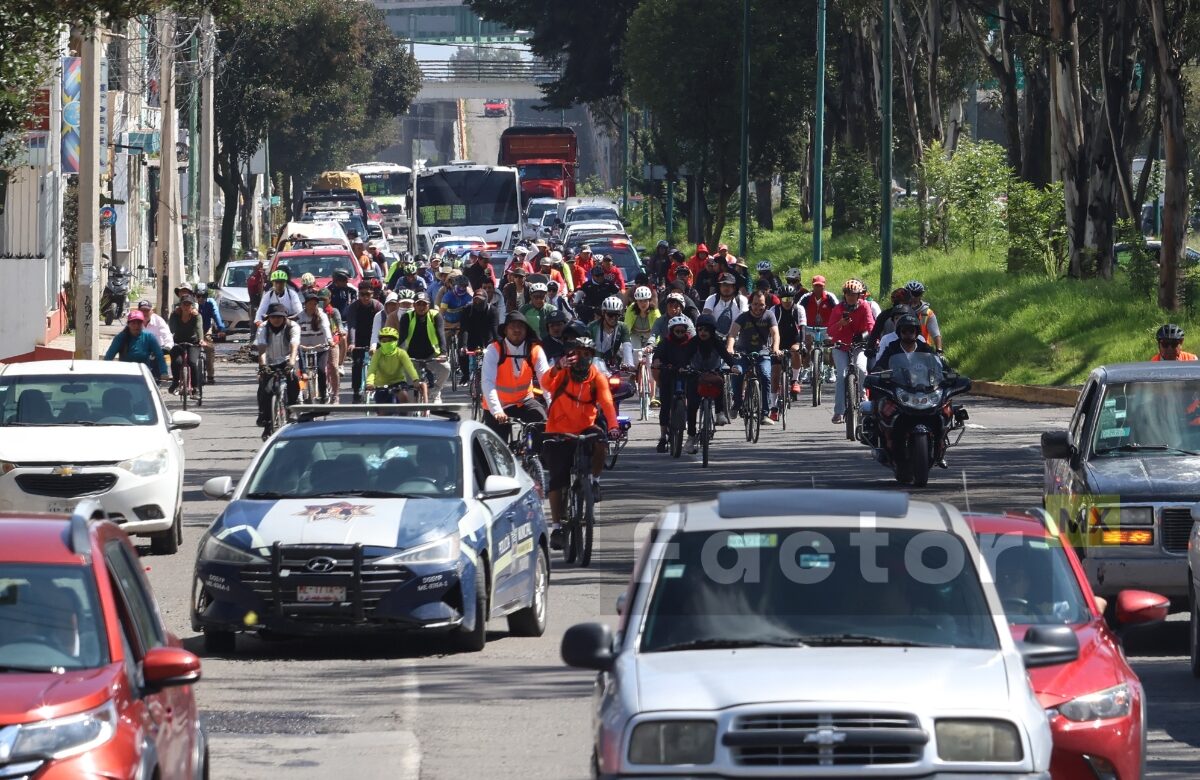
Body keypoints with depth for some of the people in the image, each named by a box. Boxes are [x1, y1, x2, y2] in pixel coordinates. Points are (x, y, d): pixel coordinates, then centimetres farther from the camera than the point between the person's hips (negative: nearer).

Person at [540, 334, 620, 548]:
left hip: (584, 430, 1)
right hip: (558, 433, -1)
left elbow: (606, 402, -17)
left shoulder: (597, 378, -5)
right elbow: (547, 384, -29)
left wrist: (612, 426, -35)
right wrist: (557, 368, -49)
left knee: (600, 441, -31)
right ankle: (556, 526, 0)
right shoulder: (562, 374, -9)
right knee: (557, 480, -8)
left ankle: (595, 480, -6)